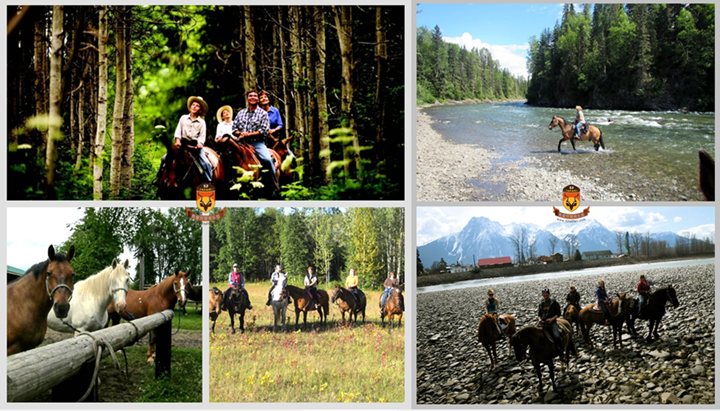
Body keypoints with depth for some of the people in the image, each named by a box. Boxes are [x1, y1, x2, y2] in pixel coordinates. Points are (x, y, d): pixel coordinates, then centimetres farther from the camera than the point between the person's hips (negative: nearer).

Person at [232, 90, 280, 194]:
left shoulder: (262, 113, 3)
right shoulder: (241, 113, 16)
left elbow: (264, 131, -7)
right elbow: (234, 127, 14)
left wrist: (248, 134, -13)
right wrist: (240, 133, -8)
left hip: (257, 143, -4)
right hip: (243, 142, 4)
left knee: (267, 159, -27)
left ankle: (275, 185, -16)